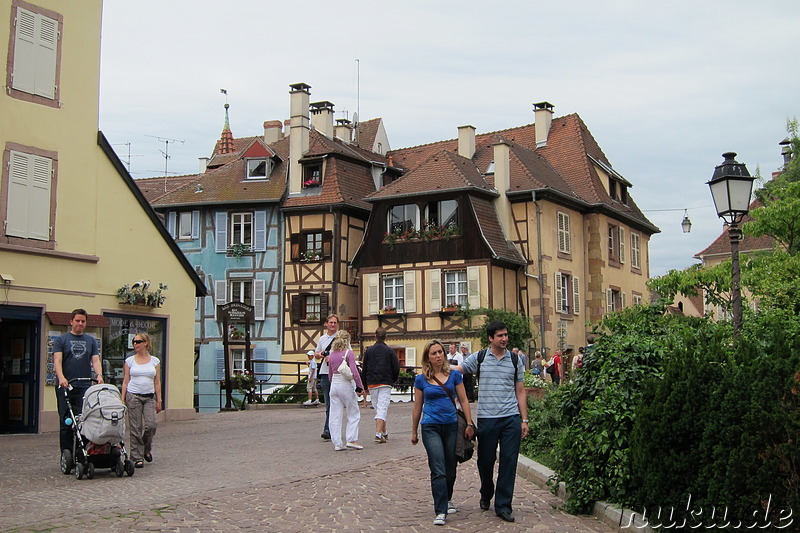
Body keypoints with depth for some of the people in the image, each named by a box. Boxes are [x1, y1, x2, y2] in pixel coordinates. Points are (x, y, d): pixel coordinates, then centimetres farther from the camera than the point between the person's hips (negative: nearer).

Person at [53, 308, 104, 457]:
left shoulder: (91, 341, 15)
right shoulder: (61, 340, 7)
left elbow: (95, 360, 7)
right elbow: (57, 360, -5)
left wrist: (99, 375, -13)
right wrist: (61, 378, -23)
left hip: (85, 387, 2)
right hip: (65, 387, -2)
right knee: (66, 422, 1)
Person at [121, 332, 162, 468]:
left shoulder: (155, 361, 7)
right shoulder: (130, 360, 6)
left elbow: (157, 382, 8)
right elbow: (125, 381, 7)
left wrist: (159, 400, 4)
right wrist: (122, 399, 0)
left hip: (149, 397, 1)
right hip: (133, 396, -1)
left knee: (150, 426, -10)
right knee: (135, 428, -3)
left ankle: (147, 449, 19)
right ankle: (137, 458, 4)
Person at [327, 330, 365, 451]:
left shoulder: (332, 354, 9)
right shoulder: (349, 353, -8)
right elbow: (354, 371, -15)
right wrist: (360, 386, -10)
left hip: (334, 385, 5)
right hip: (346, 385, -5)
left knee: (335, 416, 6)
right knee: (353, 414, 7)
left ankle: (337, 443, 6)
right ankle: (351, 440, 0)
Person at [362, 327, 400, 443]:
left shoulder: (369, 350, 5)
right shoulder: (389, 351, -2)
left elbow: (364, 369, 7)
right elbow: (396, 368, -3)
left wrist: (365, 386, 13)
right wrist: (393, 381, 14)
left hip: (372, 384, 3)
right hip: (385, 383, -3)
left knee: (377, 408, 15)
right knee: (382, 408, -6)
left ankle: (384, 432, 24)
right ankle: (378, 434, -19)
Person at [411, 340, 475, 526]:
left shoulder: (454, 374, 2)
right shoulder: (421, 379, 1)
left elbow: (463, 400, 5)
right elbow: (417, 407, 9)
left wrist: (470, 424, -1)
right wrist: (414, 432, 14)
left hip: (451, 426, 2)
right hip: (431, 427, -2)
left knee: (450, 469, 12)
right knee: (438, 470, -10)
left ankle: (447, 499, 37)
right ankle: (441, 511, -6)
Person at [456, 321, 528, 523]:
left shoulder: (515, 360, 8)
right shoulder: (478, 358, 3)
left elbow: (520, 391, 12)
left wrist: (524, 419, 8)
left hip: (511, 418, 1)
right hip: (487, 418, -1)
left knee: (509, 461, -1)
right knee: (485, 460, 8)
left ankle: (503, 506, 7)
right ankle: (486, 495, 35)